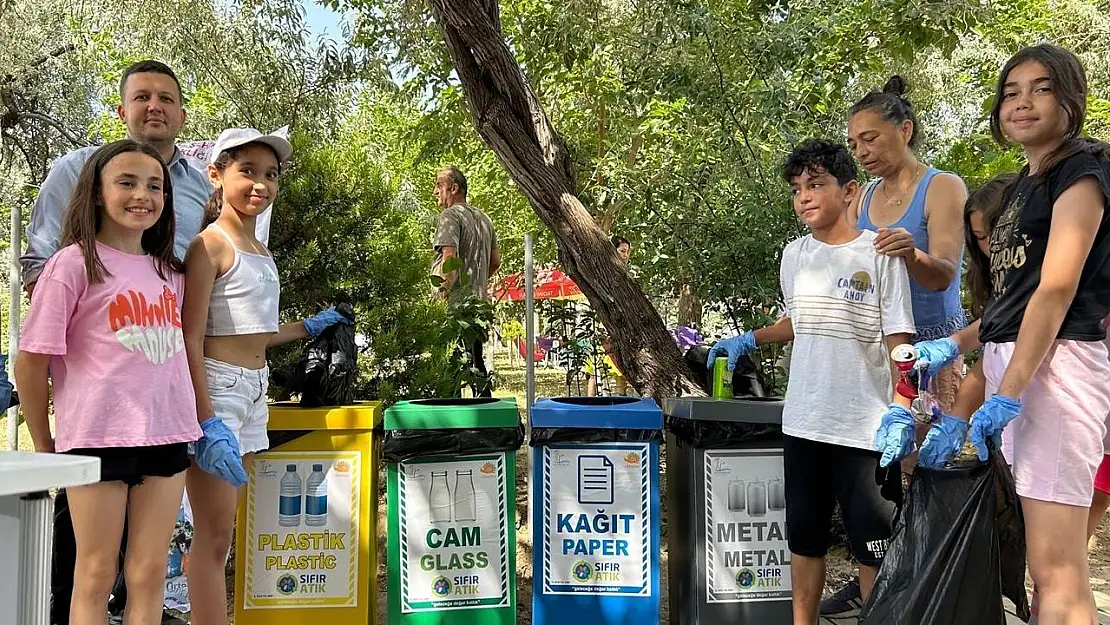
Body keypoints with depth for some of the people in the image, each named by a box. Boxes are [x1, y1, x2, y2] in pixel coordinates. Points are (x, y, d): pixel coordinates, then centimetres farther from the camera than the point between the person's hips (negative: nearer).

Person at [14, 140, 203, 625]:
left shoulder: (170, 272, 12)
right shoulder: (74, 263, -5)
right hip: (98, 435, -5)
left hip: (167, 435, 5)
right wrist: (45, 448, 1)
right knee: (95, 577, 5)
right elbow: (30, 362, -4)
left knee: (149, 574, 9)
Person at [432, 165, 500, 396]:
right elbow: (495, 261, 22)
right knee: (476, 361, 16)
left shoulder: (449, 215, -9)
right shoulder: (484, 218, 18)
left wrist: (443, 291, -16)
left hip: (454, 302, -8)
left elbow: (449, 256, -21)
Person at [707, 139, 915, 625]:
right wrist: (749, 340, 15)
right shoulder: (794, 255, 8)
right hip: (803, 421, 5)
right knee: (804, 538, 15)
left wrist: (900, 411, -17)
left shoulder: (878, 255, -7)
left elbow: (898, 340, -9)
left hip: (865, 425, -5)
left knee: (872, 545, 2)